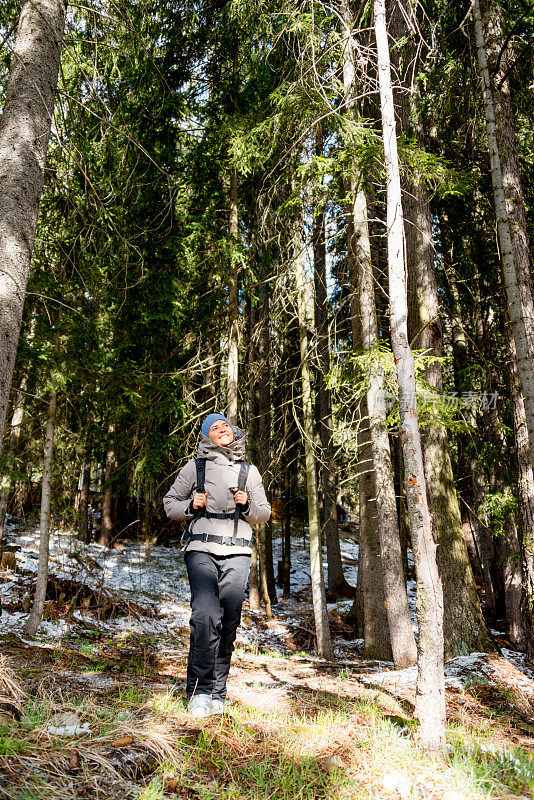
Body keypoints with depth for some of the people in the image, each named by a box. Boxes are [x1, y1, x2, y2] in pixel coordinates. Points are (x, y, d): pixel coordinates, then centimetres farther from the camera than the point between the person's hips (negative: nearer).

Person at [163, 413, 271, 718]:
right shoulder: (195, 467, 10)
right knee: (206, 616, -16)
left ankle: (218, 692, 14)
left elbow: (264, 513, 20)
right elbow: (170, 503, 15)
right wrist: (191, 505, -5)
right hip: (202, 548, -2)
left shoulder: (250, 472, 16)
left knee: (229, 621, 0)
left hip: (238, 552, 2)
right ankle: (199, 690, -2)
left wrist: (247, 505, -1)